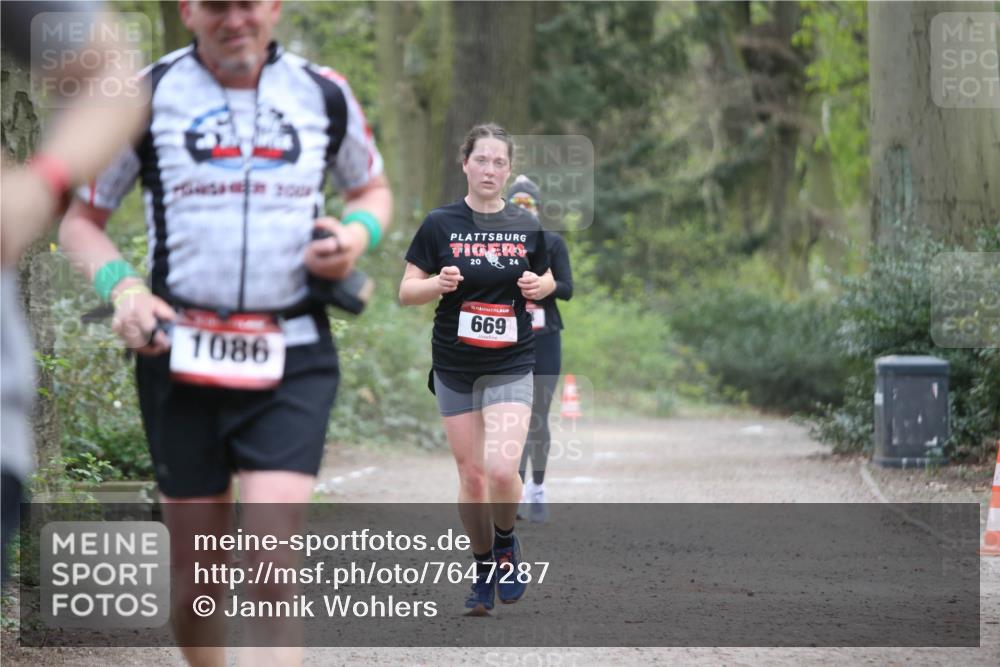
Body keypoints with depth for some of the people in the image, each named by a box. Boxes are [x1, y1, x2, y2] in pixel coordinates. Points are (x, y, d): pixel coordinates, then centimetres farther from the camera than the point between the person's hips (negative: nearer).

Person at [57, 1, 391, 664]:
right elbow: (82, 218, 9)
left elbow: (374, 189, 23)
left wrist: (358, 233, -1)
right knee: (197, 567, 4)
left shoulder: (324, 94, 6)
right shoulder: (148, 95, 2)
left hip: (292, 359, 0)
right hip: (180, 355, 0)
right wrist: (122, 287, -10)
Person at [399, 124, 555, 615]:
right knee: (471, 474, 4)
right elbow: (406, 292, 0)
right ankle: (485, 570, 22)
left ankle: (506, 542, 13)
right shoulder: (440, 224, -3)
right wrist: (439, 283, -19)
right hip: (454, 367, 0)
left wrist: (539, 286, -7)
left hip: (511, 365, 0)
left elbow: (547, 281, 16)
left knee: (502, 470, -16)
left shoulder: (527, 227, 1)